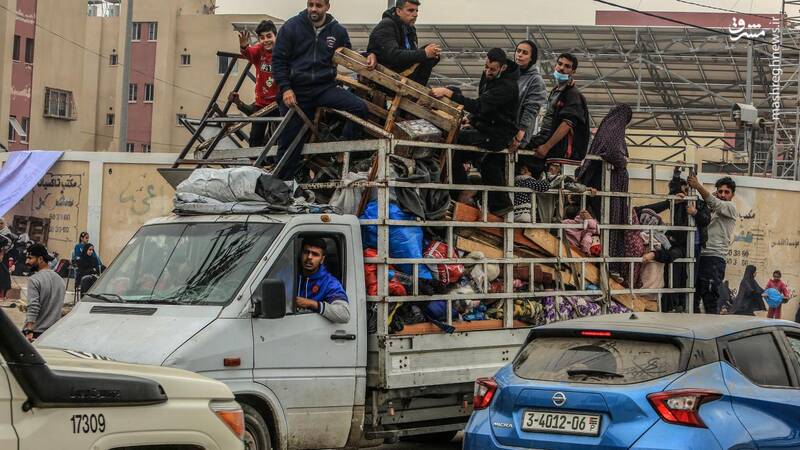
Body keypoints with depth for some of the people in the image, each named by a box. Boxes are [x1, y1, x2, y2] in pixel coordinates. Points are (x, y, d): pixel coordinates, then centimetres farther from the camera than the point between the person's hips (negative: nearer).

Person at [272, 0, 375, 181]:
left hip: (325, 88, 2)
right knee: (289, 141, 1)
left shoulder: (337, 30, 5)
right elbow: (278, 60, -2)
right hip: (296, 91, -2)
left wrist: (368, 56, -1)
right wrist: (285, 89, -12)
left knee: (360, 108, -21)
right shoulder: (292, 27, -4)